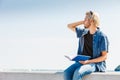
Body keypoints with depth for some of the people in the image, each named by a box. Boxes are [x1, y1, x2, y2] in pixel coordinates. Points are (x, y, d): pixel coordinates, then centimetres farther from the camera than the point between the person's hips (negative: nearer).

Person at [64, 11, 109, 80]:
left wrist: (88, 61, -18)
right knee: (67, 73, -25)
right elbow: (70, 26, 22)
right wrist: (83, 22, 10)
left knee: (77, 72, -35)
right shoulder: (83, 33, 12)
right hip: (81, 62, 6)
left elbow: (104, 56, -7)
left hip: (96, 64, -5)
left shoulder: (102, 37, -6)